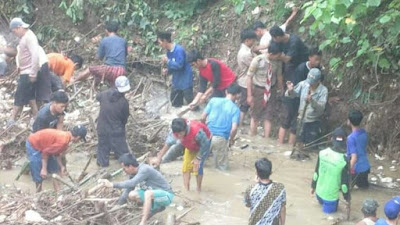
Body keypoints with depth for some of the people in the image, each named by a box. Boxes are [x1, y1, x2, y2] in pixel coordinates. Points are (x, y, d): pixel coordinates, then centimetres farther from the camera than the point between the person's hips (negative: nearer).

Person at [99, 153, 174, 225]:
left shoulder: (144, 170, -27)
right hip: (155, 193, 9)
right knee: (132, 195, -2)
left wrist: (112, 185, -38)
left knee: (148, 193, -36)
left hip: (166, 195, -9)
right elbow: (129, 188, 6)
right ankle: (157, 206, 13)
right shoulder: (133, 173, -1)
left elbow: (132, 183, -39)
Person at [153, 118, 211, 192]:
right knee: (186, 166, 0)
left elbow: (205, 145, -29)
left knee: (197, 167, -10)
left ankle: (198, 189, 8)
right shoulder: (175, 131, -32)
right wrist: (158, 158, -16)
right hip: (190, 146, 5)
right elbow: (168, 144, -18)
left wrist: (198, 158, -21)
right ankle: (186, 189, 9)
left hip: (203, 143, -5)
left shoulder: (197, 131, -46)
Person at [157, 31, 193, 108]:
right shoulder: (169, 51, 4)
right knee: (175, 102, 15)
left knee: (190, 101, -5)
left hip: (185, 80, -9)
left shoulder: (179, 50, -23)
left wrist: (168, 61, -20)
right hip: (176, 80, 9)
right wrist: (167, 70, -6)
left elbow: (179, 65, -26)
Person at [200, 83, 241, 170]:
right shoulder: (235, 109, -2)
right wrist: (231, 140, 7)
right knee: (223, 167, 14)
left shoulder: (213, 100, 4)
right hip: (221, 139, -3)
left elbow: (203, 118, 3)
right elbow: (234, 128, -13)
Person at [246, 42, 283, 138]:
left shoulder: (278, 61, -15)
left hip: (271, 90, 2)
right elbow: (249, 76, -15)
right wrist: (249, 95, -14)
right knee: (255, 116, 13)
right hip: (258, 90, -2)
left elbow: (279, 75, 2)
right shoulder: (257, 60, -24)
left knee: (268, 117, 6)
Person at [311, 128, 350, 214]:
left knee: (322, 202, 36)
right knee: (330, 209, 21)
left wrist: (313, 186, 16)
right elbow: (344, 181, -17)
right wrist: (347, 197, -1)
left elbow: (316, 172, 1)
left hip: (319, 191, 6)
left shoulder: (323, 153, -12)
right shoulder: (343, 160, -27)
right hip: (330, 196, -6)